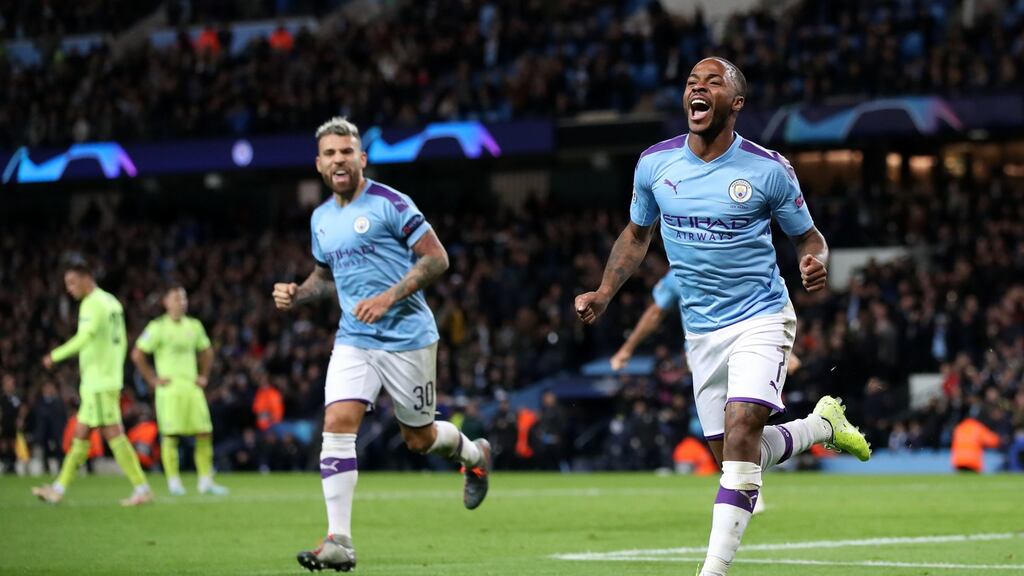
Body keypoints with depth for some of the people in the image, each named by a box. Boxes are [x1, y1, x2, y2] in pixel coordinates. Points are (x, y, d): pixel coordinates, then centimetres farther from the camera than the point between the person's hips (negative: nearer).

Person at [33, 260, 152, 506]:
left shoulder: (93, 303, -12)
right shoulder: (112, 302, 16)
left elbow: (86, 336, -25)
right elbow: (122, 341, 19)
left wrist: (55, 356, -19)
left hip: (99, 382, -10)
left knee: (112, 433, -9)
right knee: (81, 433, 12)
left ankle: (142, 488, -10)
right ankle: (59, 488, 16)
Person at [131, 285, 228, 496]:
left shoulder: (194, 326, 12)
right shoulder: (157, 327, -5)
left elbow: (206, 351, 26)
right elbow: (137, 354, -6)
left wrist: (204, 376, 15)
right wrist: (153, 379, -8)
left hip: (192, 387, 5)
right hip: (169, 389, -5)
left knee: (205, 433, -2)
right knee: (170, 435, -7)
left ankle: (206, 480, 3)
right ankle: (173, 482, 0)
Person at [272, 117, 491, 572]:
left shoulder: (390, 204, -10)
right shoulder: (321, 219, 11)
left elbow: (436, 258, -11)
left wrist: (390, 297, -21)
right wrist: (297, 294, 6)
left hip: (407, 338, -5)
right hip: (354, 341, 5)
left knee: (419, 438, 7)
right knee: (337, 424, -15)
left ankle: (475, 455, 43)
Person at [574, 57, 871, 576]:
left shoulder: (768, 169, -9)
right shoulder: (654, 164, -1)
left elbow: (807, 236, 2)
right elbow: (637, 235, 16)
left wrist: (816, 265, -21)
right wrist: (604, 293, 3)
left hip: (760, 318, -5)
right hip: (702, 330, 5)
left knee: (741, 428, -24)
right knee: (732, 455, 7)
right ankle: (822, 424, 36)